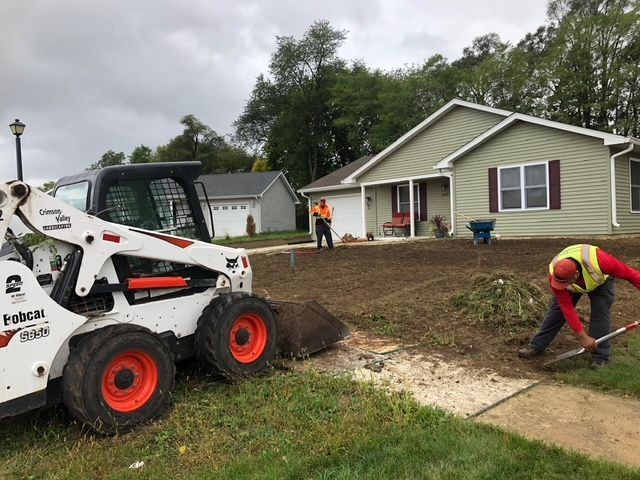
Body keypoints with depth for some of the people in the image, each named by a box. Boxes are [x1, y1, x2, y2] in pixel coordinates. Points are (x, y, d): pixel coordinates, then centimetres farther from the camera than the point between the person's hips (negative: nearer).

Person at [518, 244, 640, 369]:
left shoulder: (598, 260, -47)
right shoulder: (556, 275, -37)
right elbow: (567, 308, -32)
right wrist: (583, 337, -31)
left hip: (601, 280, -1)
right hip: (575, 285, 1)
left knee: (600, 312, -15)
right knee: (557, 310, -5)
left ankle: (600, 357, -4)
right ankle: (536, 346, 1)